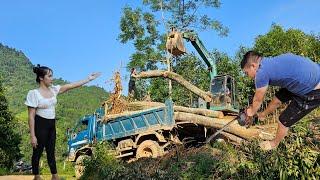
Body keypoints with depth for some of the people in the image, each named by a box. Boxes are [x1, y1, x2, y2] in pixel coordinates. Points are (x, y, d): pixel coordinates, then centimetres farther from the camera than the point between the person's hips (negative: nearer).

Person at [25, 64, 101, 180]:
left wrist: (89, 79, -2)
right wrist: (32, 135, -18)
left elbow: (71, 86, 1)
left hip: (52, 125, 7)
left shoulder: (53, 89, 1)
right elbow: (31, 116, -17)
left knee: (51, 152, 17)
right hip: (40, 125, -6)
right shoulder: (34, 93, -17)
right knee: (37, 152, 10)